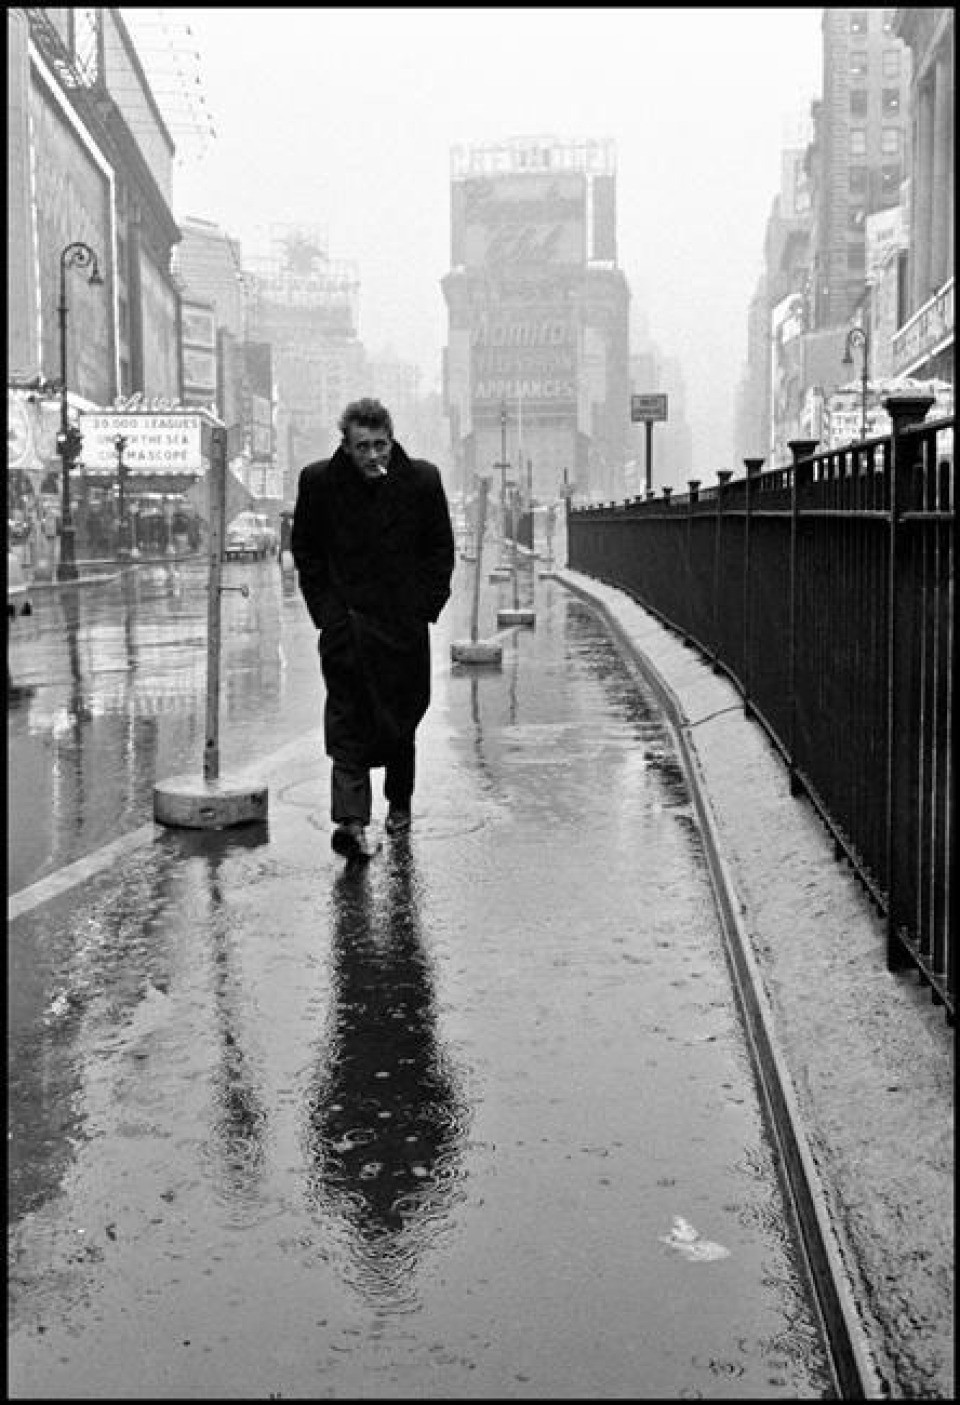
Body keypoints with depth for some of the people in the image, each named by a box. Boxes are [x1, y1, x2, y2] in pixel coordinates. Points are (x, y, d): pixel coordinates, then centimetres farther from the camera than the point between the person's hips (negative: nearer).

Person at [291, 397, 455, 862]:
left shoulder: (422, 480, -4)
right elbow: (305, 551, 6)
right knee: (347, 723, -10)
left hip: (405, 623, 1)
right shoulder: (318, 482, -4)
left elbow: (440, 550, 5)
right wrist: (327, 609, -2)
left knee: (401, 722, 13)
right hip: (345, 624, -1)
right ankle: (351, 820, -14)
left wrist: (424, 608, -2)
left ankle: (399, 802, 33)